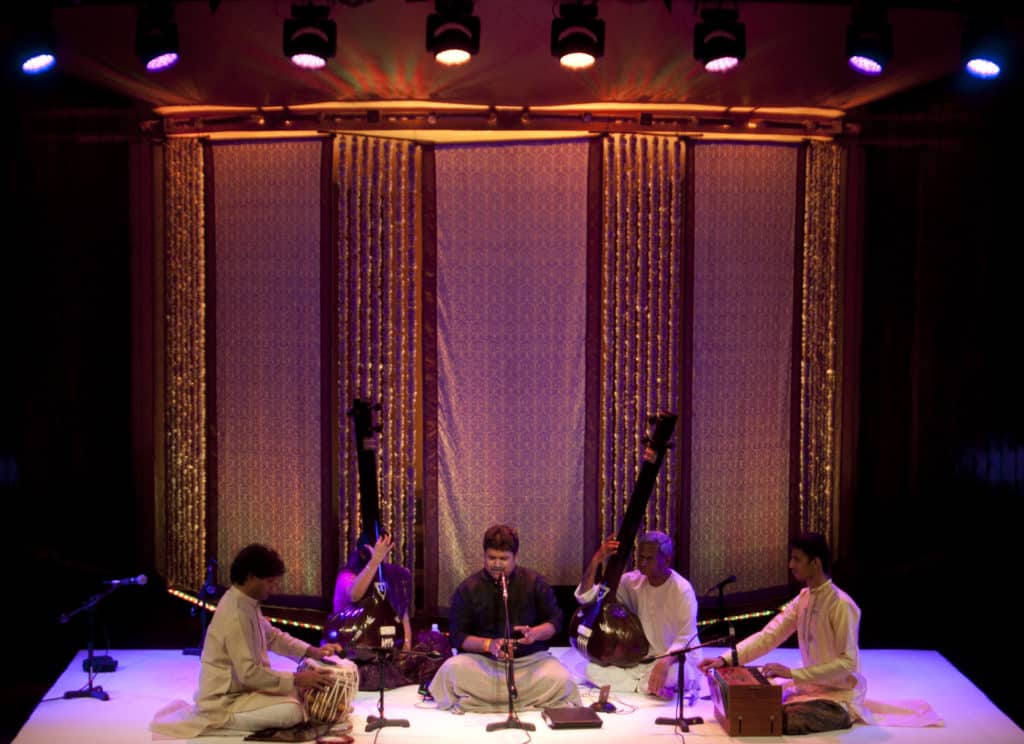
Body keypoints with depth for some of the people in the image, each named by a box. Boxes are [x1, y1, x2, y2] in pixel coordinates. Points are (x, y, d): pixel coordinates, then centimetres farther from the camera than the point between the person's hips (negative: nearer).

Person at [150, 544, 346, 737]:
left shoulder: (246, 602, 5)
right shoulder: (236, 614, -26)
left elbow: (272, 636, 18)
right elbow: (249, 674, -27)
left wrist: (312, 652, 6)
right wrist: (297, 679, -22)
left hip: (238, 688, 10)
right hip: (223, 702, -10)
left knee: (298, 693, 15)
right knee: (292, 711, -23)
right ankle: (217, 721, -9)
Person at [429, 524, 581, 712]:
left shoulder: (535, 582, 4)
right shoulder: (468, 589, 1)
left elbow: (555, 620, 8)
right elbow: (458, 635, -1)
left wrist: (535, 633, -15)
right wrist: (488, 645, -21)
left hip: (531, 659, 1)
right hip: (482, 660, 0)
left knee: (561, 680, -30)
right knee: (451, 669, -32)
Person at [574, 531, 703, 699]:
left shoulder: (682, 590, -15)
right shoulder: (632, 581, -1)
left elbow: (686, 637, -23)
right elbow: (585, 597, -4)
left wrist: (664, 663, -42)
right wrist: (595, 562, -19)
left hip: (676, 661, -5)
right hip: (642, 661, 6)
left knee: (673, 675, -42)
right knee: (593, 670, -17)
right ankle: (651, 686, -15)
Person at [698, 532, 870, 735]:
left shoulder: (841, 605, -21)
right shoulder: (803, 598, 4)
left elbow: (847, 662, -24)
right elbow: (768, 635, -2)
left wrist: (792, 673, -29)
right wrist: (725, 660, -15)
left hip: (839, 697, -8)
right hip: (811, 687, 8)